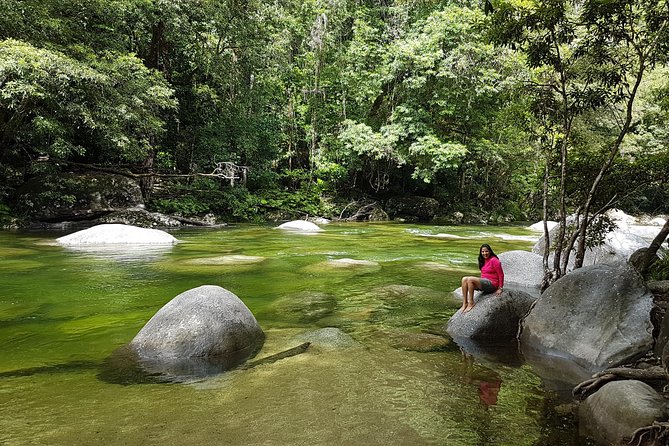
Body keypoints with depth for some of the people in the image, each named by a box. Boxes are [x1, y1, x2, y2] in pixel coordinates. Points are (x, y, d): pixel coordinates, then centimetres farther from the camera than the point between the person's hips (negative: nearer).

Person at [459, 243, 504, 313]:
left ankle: (471, 303, -19)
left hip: (492, 284, -8)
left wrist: (500, 288, -8)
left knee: (470, 279, -27)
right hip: (484, 282, 8)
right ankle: (465, 303, -16)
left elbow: (501, 274, -9)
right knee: (464, 279, -14)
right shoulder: (483, 261, 14)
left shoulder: (494, 260, -11)